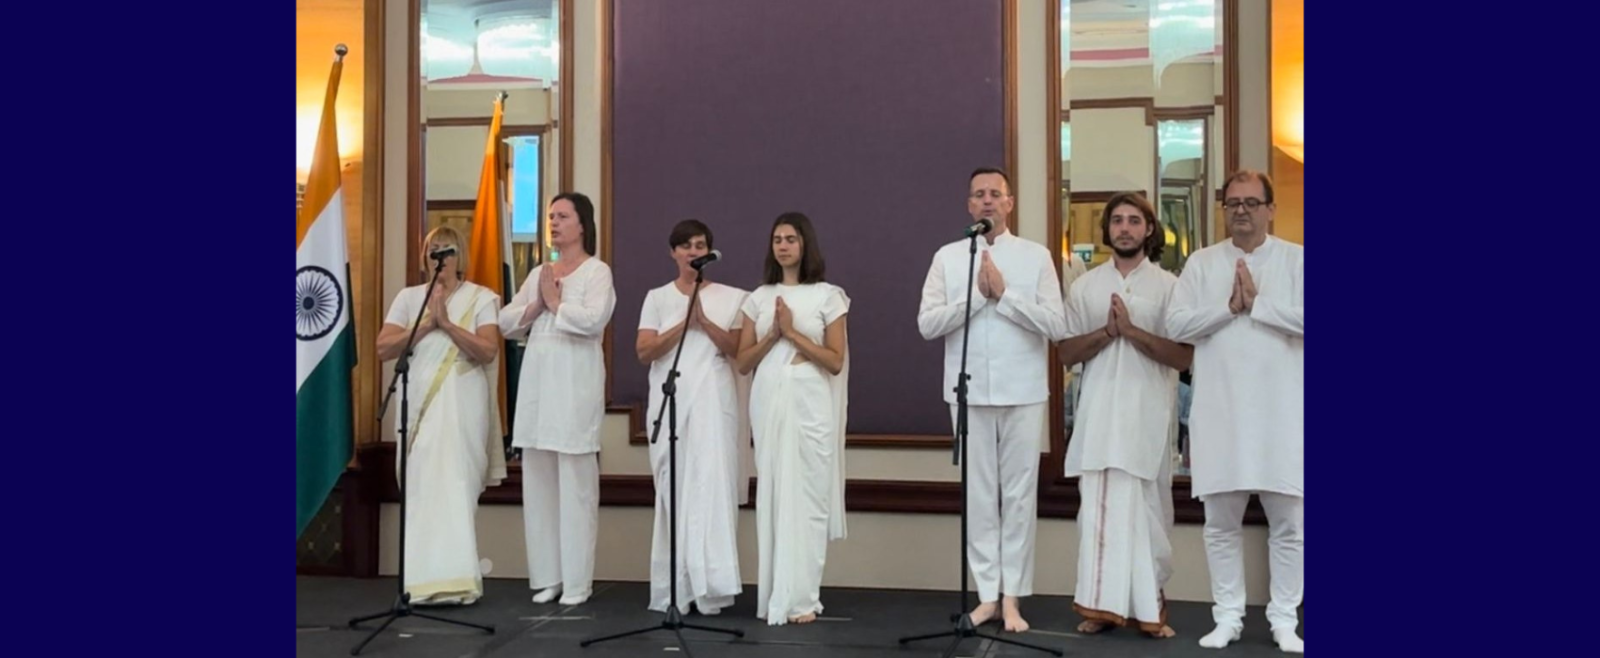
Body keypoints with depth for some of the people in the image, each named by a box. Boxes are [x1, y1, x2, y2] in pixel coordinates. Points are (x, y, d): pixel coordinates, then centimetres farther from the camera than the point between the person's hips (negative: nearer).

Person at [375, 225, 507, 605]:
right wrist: (427, 325, -6)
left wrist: (448, 324, -14)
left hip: (462, 406, -3)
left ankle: (455, 579, -8)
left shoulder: (481, 298, 6)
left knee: (456, 487, -9)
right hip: (419, 404, 3)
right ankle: (424, 579, 8)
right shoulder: (408, 298, 13)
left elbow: (488, 351, -7)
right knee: (421, 488, 2)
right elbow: (383, 348, 2)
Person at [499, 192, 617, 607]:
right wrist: (538, 305, -4)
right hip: (537, 382, 6)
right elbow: (505, 323, 12)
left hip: (575, 385, -6)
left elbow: (593, 320, -17)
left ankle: (577, 581, 2)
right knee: (538, 482, 6)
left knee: (576, 483, -4)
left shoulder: (597, 272, 0)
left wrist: (556, 302, -3)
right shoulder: (538, 274, 18)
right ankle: (547, 576, 13)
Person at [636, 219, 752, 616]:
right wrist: (685, 323, -10)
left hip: (714, 403, -1)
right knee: (673, 490, 2)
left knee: (712, 487, -7)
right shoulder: (657, 298, 11)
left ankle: (708, 584, -4)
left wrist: (705, 321, -13)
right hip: (670, 404, 1)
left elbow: (738, 351, -2)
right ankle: (674, 587, 9)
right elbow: (644, 352, 0)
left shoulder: (731, 298, 8)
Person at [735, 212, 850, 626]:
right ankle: (774, 595, 11)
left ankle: (801, 598, 2)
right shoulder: (758, 298, 12)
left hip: (810, 405, -3)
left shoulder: (828, 296, 3)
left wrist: (793, 332, -10)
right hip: (768, 404, 3)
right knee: (771, 496, 4)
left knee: (806, 497, -3)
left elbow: (835, 361, -3)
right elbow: (743, 362, 8)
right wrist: (774, 333, -6)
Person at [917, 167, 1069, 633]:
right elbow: (927, 324, -2)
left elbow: (1056, 325, -5)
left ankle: (1013, 597, 12)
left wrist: (1005, 293, -12)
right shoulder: (948, 257, 7)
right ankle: (987, 593, 15)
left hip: (1023, 391, -1)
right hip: (969, 391, 1)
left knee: (1019, 494, 4)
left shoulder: (1036, 256, 3)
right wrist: (976, 294, -11)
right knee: (979, 494, 7)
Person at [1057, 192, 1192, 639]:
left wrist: (1133, 331, -15)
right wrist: (1106, 332, -10)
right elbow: (1067, 353, 6)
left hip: (1149, 413, -1)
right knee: (1099, 508, 0)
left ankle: (1150, 607, 14)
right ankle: (1103, 604, 6)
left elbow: (1184, 356, -5)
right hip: (1100, 412, 2)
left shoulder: (1168, 285, 2)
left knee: (1148, 510, 5)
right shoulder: (1085, 285, 10)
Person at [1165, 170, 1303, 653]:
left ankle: (1284, 619, 17)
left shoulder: (1297, 259, 3)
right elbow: (1176, 325, -1)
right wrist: (1229, 306, -11)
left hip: (1282, 411, -1)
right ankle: (1227, 617, 18)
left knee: (1289, 523, 4)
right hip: (1220, 411, 2)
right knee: (1221, 523, 7)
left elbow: (1300, 317, -13)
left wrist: (1257, 301, -12)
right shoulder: (1202, 263, 8)